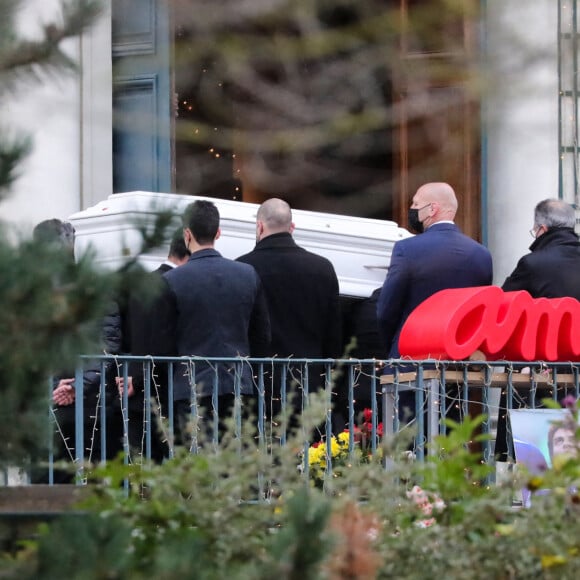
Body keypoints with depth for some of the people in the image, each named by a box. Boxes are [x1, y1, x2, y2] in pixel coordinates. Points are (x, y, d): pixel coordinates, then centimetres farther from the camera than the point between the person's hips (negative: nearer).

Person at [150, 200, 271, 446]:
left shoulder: (171, 281, -7)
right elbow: (263, 337, 9)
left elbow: (161, 344, -4)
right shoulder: (249, 275, 5)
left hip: (192, 389, -3)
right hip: (239, 386, 4)